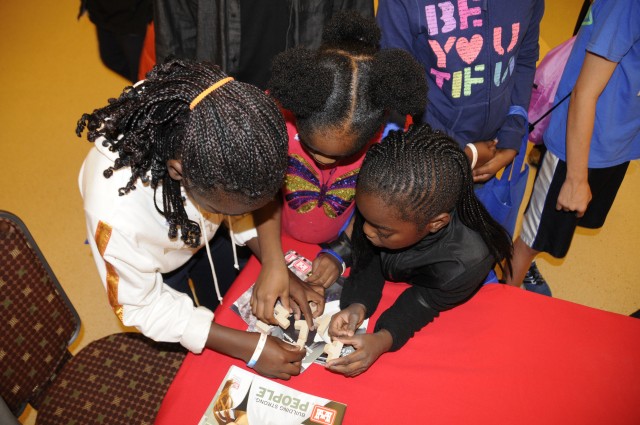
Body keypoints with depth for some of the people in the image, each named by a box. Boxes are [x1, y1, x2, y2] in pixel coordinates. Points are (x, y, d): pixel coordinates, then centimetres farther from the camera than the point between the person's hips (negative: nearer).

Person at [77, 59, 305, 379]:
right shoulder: (116, 214, -46)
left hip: (203, 236, 3)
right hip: (156, 270, -2)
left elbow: (249, 202, -12)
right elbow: (139, 306, -26)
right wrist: (248, 347, -29)